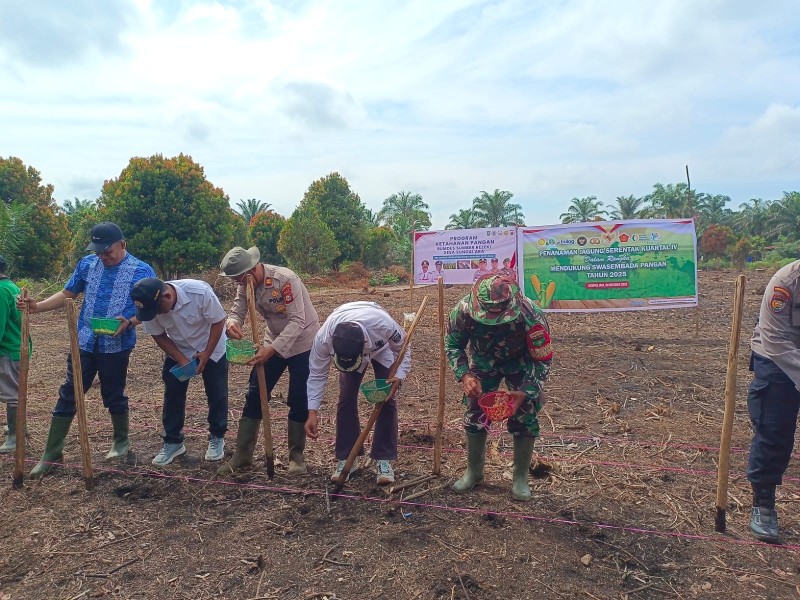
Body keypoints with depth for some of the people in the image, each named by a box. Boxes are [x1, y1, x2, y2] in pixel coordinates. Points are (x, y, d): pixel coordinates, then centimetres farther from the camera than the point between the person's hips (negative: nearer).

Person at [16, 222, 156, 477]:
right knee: (68, 396, 8)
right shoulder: (87, 264, 4)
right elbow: (67, 294, 11)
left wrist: (129, 323, -27)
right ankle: (52, 453, 20)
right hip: (83, 343, 4)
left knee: (113, 395, 10)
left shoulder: (141, 271, -9)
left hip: (116, 346, -4)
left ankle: (122, 441, 33)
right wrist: (37, 306, -4)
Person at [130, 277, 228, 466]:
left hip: (212, 348, -3)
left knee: (217, 394, 2)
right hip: (177, 351, 3)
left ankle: (217, 438, 19)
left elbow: (218, 321, -22)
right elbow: (159, 335, -10)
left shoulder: (200, 292, -36)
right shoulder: (149, 304, -25)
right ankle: (173, 442, 17)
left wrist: (206, 354, -22)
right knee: (173, 396, 2)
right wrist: (181, 359, -18)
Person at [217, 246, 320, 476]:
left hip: (302, 342, -6)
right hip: (273, 343, 6)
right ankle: (242, 455, 16)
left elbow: (297, 321, -31)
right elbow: (236, 312, -8)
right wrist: (232, 324, -33)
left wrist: (271, 350, -37)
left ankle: (296, 455, 18)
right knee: (254, 396, 4)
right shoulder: (246, 284, -7)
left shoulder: (286, 279, -28)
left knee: (299, 401, 0)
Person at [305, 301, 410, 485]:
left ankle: (384, 460, 1)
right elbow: (317, 375, -23)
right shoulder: (323, 338, -40)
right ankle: (346, 459, 6)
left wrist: (399, 376, -37)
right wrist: (313, 411, -28)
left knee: (387, 400, -10)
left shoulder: (384, 325, -46)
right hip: (347, 350, 1)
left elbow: (402, 349, -22)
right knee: (346, 399, -8)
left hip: (382, 348, -1)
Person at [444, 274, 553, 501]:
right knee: (474, 414, 3)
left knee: (525, 417, -7)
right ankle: (473, 471, 23)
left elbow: (543, 360, -24)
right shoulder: (463, 310, -35)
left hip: (521, 363, -2)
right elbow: (453, 344, -15)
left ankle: (521, 477, 12)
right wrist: (464, 375, -30)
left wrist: (525, 392, -35)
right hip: (483, 361, 2)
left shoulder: (531, 316, -39)